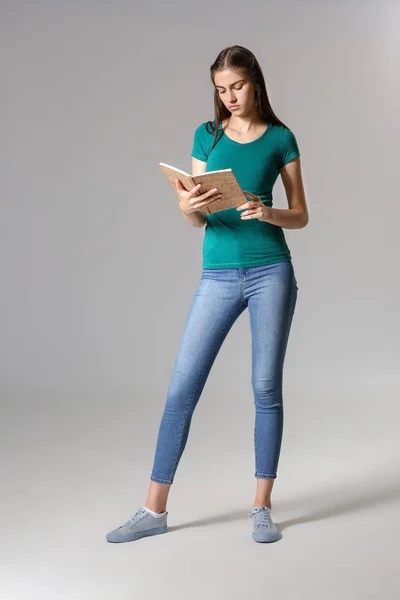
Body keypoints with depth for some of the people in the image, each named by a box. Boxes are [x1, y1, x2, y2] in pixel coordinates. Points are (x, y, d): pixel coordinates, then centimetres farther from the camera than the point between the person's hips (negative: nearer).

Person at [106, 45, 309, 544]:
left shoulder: (280, 138, 4)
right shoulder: (206, 135, 9)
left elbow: (301, 216, 5)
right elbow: (198, 219, 7)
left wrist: (267, 213, -16)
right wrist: (189, 208, -16)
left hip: (271, 272, -1)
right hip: (218, 276, 2)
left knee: (266, 388, 3)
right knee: (182, 387, -1)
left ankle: (262, 506, 17)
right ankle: (154, 510, 9)